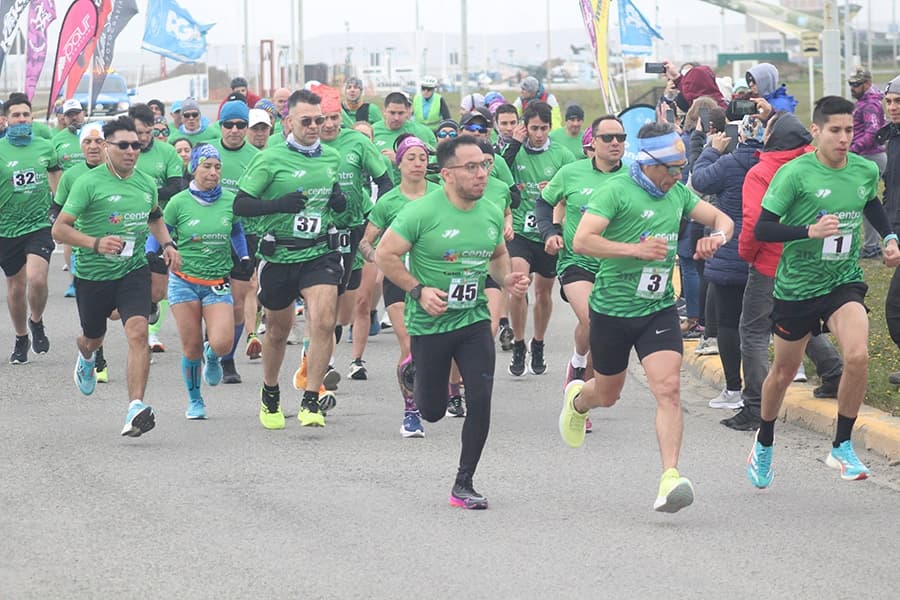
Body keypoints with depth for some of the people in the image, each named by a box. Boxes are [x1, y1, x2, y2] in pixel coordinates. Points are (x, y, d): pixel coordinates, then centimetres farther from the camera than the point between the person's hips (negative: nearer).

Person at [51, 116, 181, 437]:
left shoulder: (147, 183, 4)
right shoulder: (89, 183, -13)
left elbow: (155, 218, 27)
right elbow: (59, 229, -15)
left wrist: (168, 244, 8)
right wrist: (96, 243, -29)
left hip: (133, 270, 2)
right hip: (93, 275, -2)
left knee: (138, 332, -20)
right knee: (94, 338, 19)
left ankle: (136, 408, -26)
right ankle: (85, 356, 58)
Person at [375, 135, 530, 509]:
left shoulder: (492, 214, 2)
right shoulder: (423, 212, -16)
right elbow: (384, 256, -11)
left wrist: (507, 279, 1)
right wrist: (419, 291, -20)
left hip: (474, 320, 3)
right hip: (429, 324, -3)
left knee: (480, 400, -11)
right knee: (433, 411, 9)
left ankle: (464, 484, 2)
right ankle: (414, 381, 48)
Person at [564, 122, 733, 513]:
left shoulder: (678, 193, 5)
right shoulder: (617, 191, -15)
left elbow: (722, 218, 14)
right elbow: (581, 241, -22)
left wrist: (717, 236, -10)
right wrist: (635, 249, -29)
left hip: (659, 310, 3)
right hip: (612, 310, -3)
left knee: (668, 389, -17)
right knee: (607, 394, 16)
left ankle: (670, 477, -23)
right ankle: (577, 398, 54)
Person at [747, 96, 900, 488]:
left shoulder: (866, 171, -3)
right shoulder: (794, 174, -18)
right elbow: (761, 229, -19)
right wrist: (810, 230, -31)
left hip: (845, 282, 2)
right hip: (797, 284, -2)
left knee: (857, 355, -23)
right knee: (783, 372, 13)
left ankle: (842, 447, -7)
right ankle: (764, 445, 41)